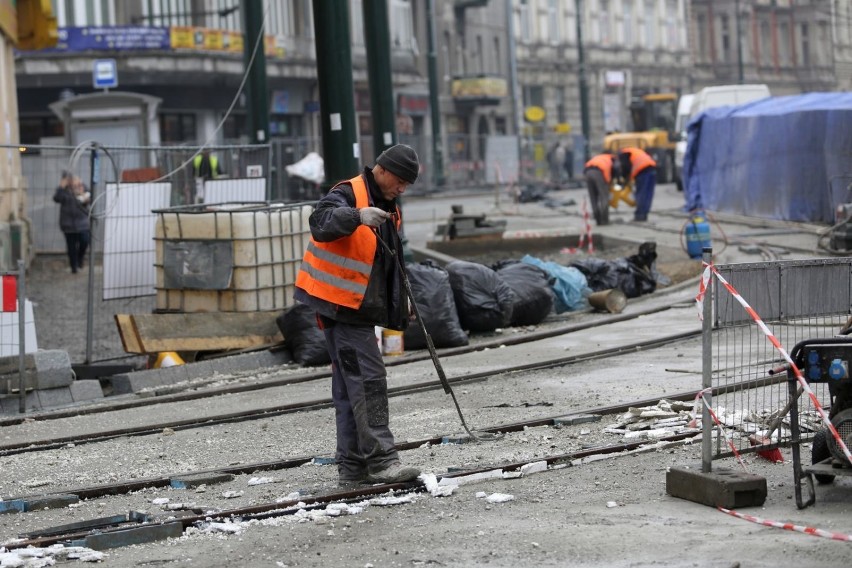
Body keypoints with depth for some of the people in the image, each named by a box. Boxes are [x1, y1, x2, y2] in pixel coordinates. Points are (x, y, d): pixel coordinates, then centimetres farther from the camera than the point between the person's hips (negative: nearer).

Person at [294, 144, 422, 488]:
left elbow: (392, 263, 29)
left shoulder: (388, 208, 18)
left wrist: (401, 306, 26)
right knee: (368, 380, -15)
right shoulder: (348, 195, -12)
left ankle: (352, 466, 16)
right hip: (341, 304, -10)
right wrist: (357, 216, -49)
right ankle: (381, 459, -17)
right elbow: (320, 224, -33)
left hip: (360, 308, 10)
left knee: (351, 387, 12)